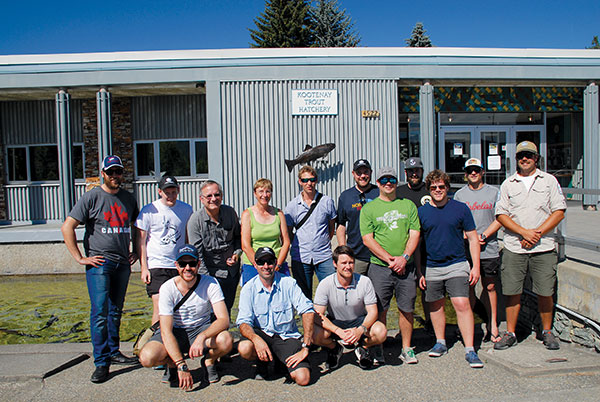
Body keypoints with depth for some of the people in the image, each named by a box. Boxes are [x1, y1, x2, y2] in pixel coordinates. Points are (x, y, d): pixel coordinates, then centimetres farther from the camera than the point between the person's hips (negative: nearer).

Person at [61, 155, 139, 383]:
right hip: (99, 264, -5)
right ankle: (101, 362, -1)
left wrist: (136, 252, 14)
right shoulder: (92, 197, -4)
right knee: (100, 312, -7)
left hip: (123, 264, 5)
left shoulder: (128, 199, 11)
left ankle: (113, 352, 25)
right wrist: (80, 258, -10)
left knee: (116, 311, 13)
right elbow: (67, 227, -7)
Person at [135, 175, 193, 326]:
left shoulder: (186, 209, 6)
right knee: (159, 308, -9)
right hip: (156, 265, -2)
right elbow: (141, 241, 2)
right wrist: (144, 268, -4)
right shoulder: (149, 211, -2)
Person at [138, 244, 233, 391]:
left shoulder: (210, 283, -15)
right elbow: (166, 331, -20)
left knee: (226, 340, -32)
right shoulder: (167, 288, -16)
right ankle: (173, 364, 8)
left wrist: (202, 337, -40)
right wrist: (181, 365, -29)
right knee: (147, 357, -28)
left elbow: (224, 319, -21)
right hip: (175, 332, 0)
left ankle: (209, 361, 4)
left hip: (201, 329, 0)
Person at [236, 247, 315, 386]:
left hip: (287, 336, 0)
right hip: (261, 333, 1)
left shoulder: (288, 283, -7)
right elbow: (244, 322, -12)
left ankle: (281, 361, 14)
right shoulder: (248, 289, -5)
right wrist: (256, 339, -34)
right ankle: (263, 361, 4)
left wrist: (305, 347, -21)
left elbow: (308, 311, -14)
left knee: (303, 378, -20)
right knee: (244, 348, -33)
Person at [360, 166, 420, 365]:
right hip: (379, 267, -2)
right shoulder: (369, 209, 4)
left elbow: (415, 234, 5)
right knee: (380, 310, 2)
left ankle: (406, 349, 22)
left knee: (407, 309, 7)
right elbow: (367, 239, -3)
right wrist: (389, 259, -11)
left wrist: (404, 257, -10)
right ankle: (378, 350, 16)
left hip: (406, 267, 2)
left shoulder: (408, 205, 11)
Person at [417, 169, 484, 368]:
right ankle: (440, 342, 29)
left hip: (457, 265, -2)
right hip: (431, 268, 2)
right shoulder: (421, 212, 3)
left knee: (462, 304, -10)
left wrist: (475, 266, -1)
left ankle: (470, 350, -2)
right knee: (436, 306, 12)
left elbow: (473, 239, 5)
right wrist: (419, 272, 4)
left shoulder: (461, 209, 1)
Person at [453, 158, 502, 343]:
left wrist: (484, 235, -11)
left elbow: (500, 219, 2)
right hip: (466, 249, 0)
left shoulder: (493, 192, 6)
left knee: (489, 287, 7)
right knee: (467, 287, 4)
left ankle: (493, 325, 19)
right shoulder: (459, 194, 7)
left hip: (489, 249, 0)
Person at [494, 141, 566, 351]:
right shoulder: (508, 184, 9)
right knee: (512, 292, 3)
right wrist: (524, 232, -11)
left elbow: (559, 212, 2)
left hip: (543, 248, 0)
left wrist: (538, 233, -10)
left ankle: (547, 332, 23)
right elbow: (501, 214, 3)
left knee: (545, 293, 4)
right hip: (513, 248, 1)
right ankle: (510, 333, 16)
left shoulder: (549, 180, 8)